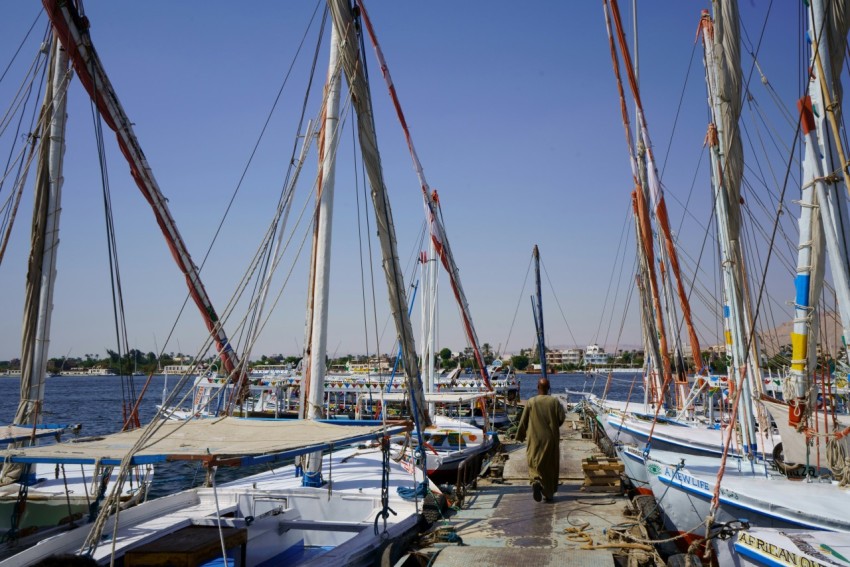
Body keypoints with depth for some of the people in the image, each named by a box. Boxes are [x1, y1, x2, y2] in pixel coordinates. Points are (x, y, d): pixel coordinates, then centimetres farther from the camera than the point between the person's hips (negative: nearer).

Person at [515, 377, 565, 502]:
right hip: (551, 439, 1)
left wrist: (520, 436, 10)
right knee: (550, 466, 14)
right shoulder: (554, 401, -5)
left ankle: (536, 481, -22)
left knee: (535, 464, 7)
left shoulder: (531, 402, -5)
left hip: (535, 440, -1)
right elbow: (562, 418, -8)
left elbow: (523, 421, -2)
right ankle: (549, 493, 19)